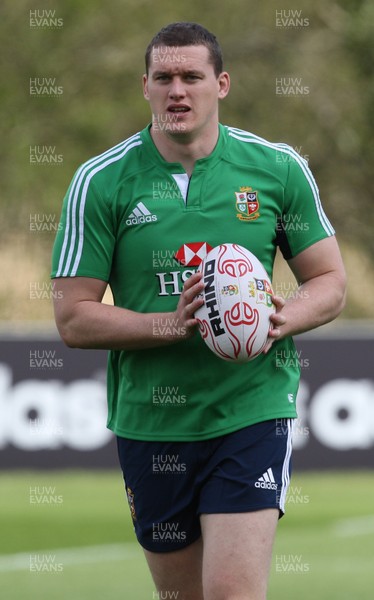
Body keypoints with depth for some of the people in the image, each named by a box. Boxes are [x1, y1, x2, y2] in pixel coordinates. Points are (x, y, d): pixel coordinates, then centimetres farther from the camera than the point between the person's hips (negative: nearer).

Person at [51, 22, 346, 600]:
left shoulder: (278, 168, 0)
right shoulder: (100, 182, -3)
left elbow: (330, 282, 8)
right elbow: (74, 318, -4)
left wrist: (282, 320, -14)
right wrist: (170, 324, -19)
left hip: (252, 410, -1)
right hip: (149, 419, 1)